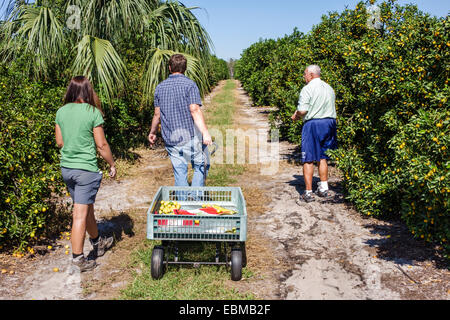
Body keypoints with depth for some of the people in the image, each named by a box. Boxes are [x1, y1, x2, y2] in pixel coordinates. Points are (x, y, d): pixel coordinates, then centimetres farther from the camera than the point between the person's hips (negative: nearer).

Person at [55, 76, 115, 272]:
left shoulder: (61, 112, 4)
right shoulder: (93, 113, -12)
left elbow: (59, 142, 10)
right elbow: (102, 145, -9)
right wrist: (112, 164, 3)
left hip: (66, 167, 6)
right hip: (86, 169, -6)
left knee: (87, 208, 21)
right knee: (80, 214, 0)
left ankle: (98, 243, 39)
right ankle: (77, 259, 6)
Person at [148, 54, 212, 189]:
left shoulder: (160, 87, 8)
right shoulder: (189, 84, -6)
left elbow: (157, 114, 12)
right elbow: (195, 110, -17)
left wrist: (152, 132, 26)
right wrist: (205, 132, -21)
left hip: (170, 139, 4)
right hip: (190, 136, -4)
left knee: (179, 171, 9)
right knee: (201, 167, 10)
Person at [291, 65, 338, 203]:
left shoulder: (307, 89, -10)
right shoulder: (329, 88, 13)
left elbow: (302, 110, -18)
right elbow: (331, 108, 18)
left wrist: (297, 115, 5)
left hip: (313, 124, -7)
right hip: (329, 123, 7)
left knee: (308, 159, -1)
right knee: (322, 157, 17)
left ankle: (308, 193, -1)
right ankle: (323, 189, 22)